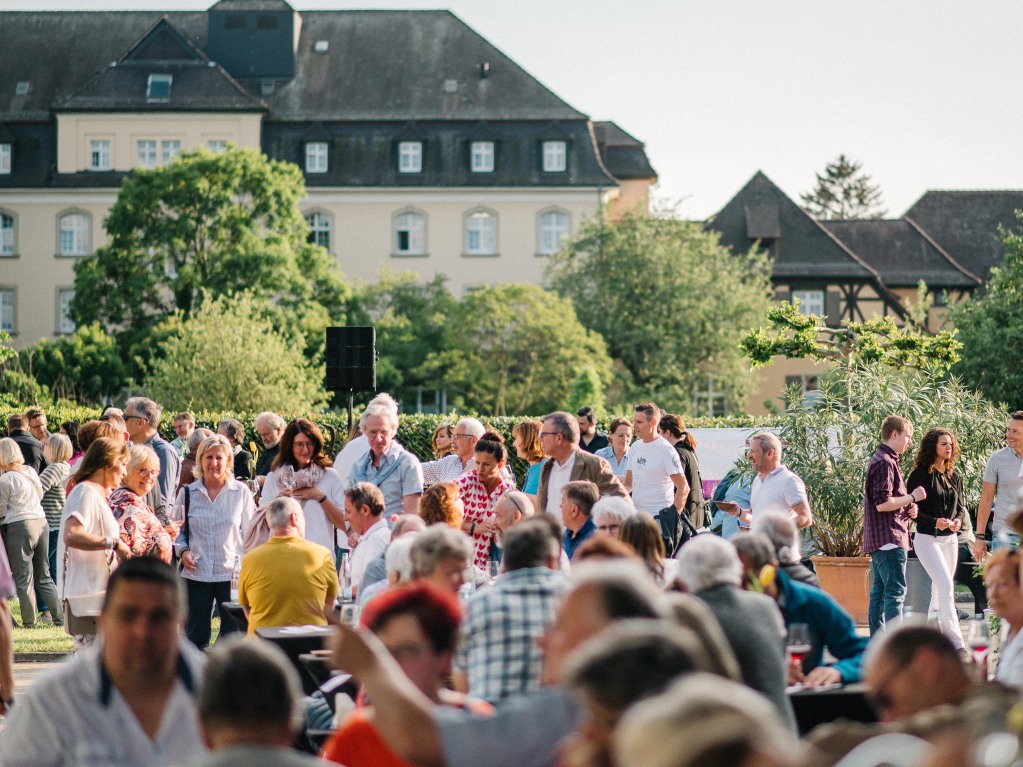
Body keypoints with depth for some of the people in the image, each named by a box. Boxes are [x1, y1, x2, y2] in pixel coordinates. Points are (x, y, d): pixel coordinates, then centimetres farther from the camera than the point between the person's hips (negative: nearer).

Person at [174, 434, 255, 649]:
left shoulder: (241, 492, 2)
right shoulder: (187, 493, 5)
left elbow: (249, 533, 7)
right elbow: (179, 530, 14)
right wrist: (183, 550, -5)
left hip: (232, 573, -1)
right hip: (196, 573, 1)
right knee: (195, 637, 7)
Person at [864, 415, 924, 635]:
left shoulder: (884, 460, 20)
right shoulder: (885, 462, -14)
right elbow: (882, 503, -22)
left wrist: (908, 509, 12)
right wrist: (912, 497, -11)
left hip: (878, 541, 11)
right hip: (889, 537, -11)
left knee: (879, 592, 10)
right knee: (895, 592, -13)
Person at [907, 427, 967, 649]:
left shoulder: (954, 476, 11)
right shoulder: (920, 474, -9)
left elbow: (961, 505, 15)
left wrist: (958, 520, -7)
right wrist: (934, 522, -23)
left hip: (950, 539, 7)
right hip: (927, 538, -7)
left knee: (939, 589, 10)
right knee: (946, 586, -17)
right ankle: (955, 641, -19)